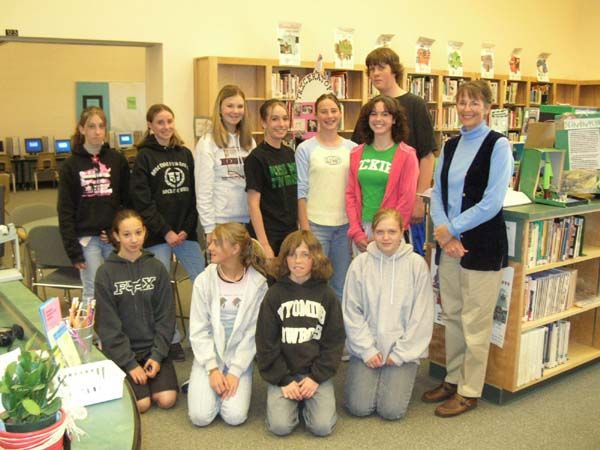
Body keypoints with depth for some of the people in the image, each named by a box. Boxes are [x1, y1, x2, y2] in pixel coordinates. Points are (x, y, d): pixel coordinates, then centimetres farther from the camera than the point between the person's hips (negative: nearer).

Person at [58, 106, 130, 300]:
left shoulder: (118, 160, 4)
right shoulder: (71, 165, 1)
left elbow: (128, 200, 6)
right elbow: (65, 211, 0)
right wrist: (73, 250, -5)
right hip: (87, 239, -1)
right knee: (93, 293, 1)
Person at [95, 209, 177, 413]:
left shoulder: (156, 268, 0)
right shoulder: (106, 272, -8)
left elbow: (166, 316, 0)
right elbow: (107, 324, -9)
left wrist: (158, 354, -10)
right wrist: (129, 363, -14)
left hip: (153, 347, 2)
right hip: (121, 350, -2)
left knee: (166, 399, -15)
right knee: (141, 404, -17)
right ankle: (125, 377, 12)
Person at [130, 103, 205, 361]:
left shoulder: (185, 154, 10)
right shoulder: (144, 157, -1)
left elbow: (194, 195, 6)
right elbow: (142, 201, -7)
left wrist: (187, 229, -4)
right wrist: (166, 232, -11)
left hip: (186, 232, 3)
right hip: (158, 235, -3)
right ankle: (172, 340, 15)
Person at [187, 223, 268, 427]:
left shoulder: (258, 283, -11)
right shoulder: (204, 281, -9)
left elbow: (253, 333, -7)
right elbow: (199, 331, -5)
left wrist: (235, 372, -13)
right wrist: (212, 369, -14)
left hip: (240, 357, 0)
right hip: (209, 355, 1)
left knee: (235, 416, -16)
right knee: (200, 416, -14)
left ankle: (232, 381, 13)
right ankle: (203, 384, 16)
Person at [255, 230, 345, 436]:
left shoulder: (326, 295, 1)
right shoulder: (274, 294, -1)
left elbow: (335, 340, 0)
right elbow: (265, 342, -2)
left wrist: (317, 377, -9)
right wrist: (284, 380, -10)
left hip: (316, 372, 1)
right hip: (283, 372, 0)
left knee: (322, 426, -16)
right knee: (280, 426, -19)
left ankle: (308, 400, 14)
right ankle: (294, 400, 12)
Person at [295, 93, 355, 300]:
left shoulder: (351, 148, 8)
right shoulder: (305, 149, -1)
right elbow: (301, 191, -4)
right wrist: (304, 228, -8)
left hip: (345, 224, 3)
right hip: (315, 224, -3)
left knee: (341, 285, 12)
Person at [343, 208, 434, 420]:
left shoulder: (417, 264, -6)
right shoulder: (360, 263, -4)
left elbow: (421, 316, -5)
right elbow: (352, 312, -2)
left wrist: (401, 353, -8)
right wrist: (367, 350, -8)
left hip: (403, 349, -1)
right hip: (367, 348, 1)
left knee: (392, 410, -11)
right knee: (358, 407, -9)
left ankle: (399, 378, 20)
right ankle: (362, 376, 22)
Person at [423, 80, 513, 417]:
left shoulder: (498, 145, -8)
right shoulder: (451, 146, 11)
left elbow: (492, 202, -15)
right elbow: (438, 194, 8)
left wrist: (451, 229, -12)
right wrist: (443, 232, -8)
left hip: (483, 245, -6)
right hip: (449, 242, 6)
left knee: (475, 322, 3)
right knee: (452, 315, 15)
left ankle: (470, 392, 17)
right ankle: (454, 379, 30)